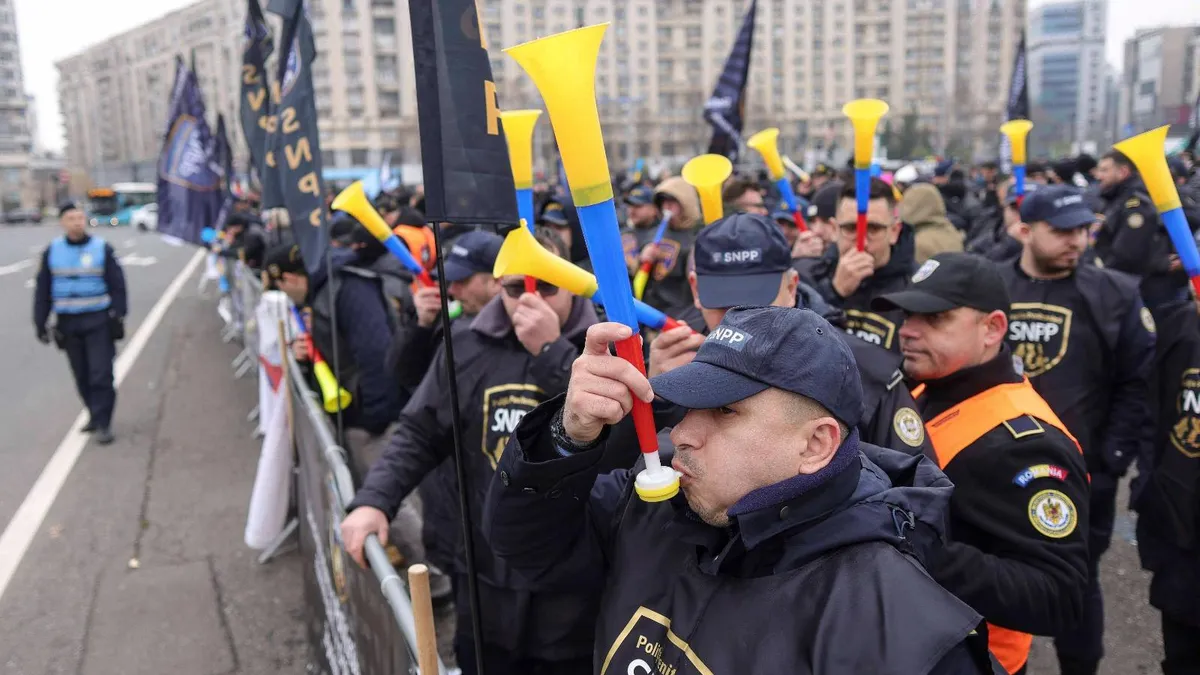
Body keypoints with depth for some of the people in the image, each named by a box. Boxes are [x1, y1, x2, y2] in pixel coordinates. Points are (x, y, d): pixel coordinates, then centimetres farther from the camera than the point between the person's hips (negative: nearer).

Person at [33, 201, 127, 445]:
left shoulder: (102, 249, -2)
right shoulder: (52, 251, 5)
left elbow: (117, 285, -1)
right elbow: (43, 290, 8)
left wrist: (118, 315, -9)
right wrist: (40, 322, 4)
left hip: (99, 321, -3)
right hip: (67, 323, 3)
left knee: (101, 374, -7)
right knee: (81, 376, 10)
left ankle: (103, 423, -2)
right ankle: (94, 415, 24)